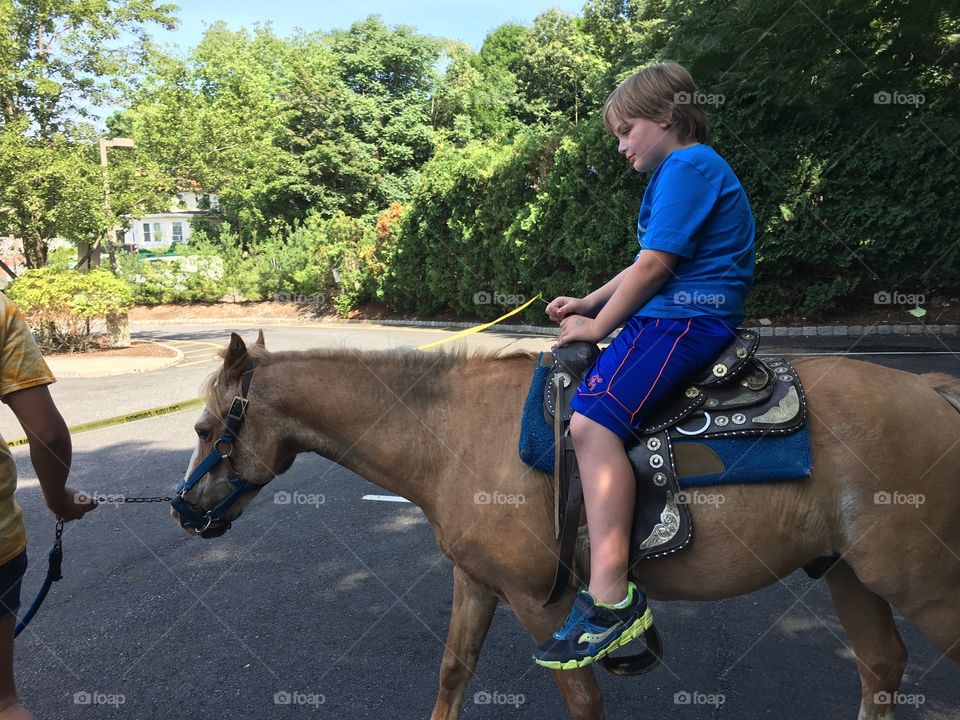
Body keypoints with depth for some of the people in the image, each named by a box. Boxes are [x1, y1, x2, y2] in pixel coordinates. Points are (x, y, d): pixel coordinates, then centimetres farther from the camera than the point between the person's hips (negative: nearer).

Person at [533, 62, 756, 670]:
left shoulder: (688, 165, -8)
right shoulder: (685, 170, 26)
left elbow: (654, 264, -16)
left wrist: (598, 326, -8)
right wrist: (589, 304, 14)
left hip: (686, 318, -11)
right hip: (671, 315, 11)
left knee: (593, 419, -29)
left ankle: (611, 598, -31)